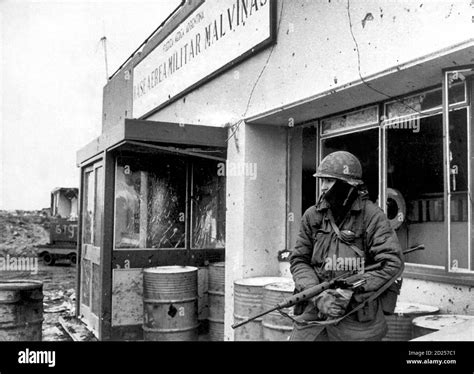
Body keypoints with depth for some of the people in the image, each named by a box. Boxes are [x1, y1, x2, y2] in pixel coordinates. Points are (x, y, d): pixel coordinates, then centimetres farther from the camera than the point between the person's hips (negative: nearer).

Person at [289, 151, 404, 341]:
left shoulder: (372, 216, -6)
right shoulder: (312, 216, 4)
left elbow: (393, 264, -13)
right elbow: (298, 261, 4)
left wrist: (349, 292, -17)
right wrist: (318, 295, -13)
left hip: (358, 318, -3)